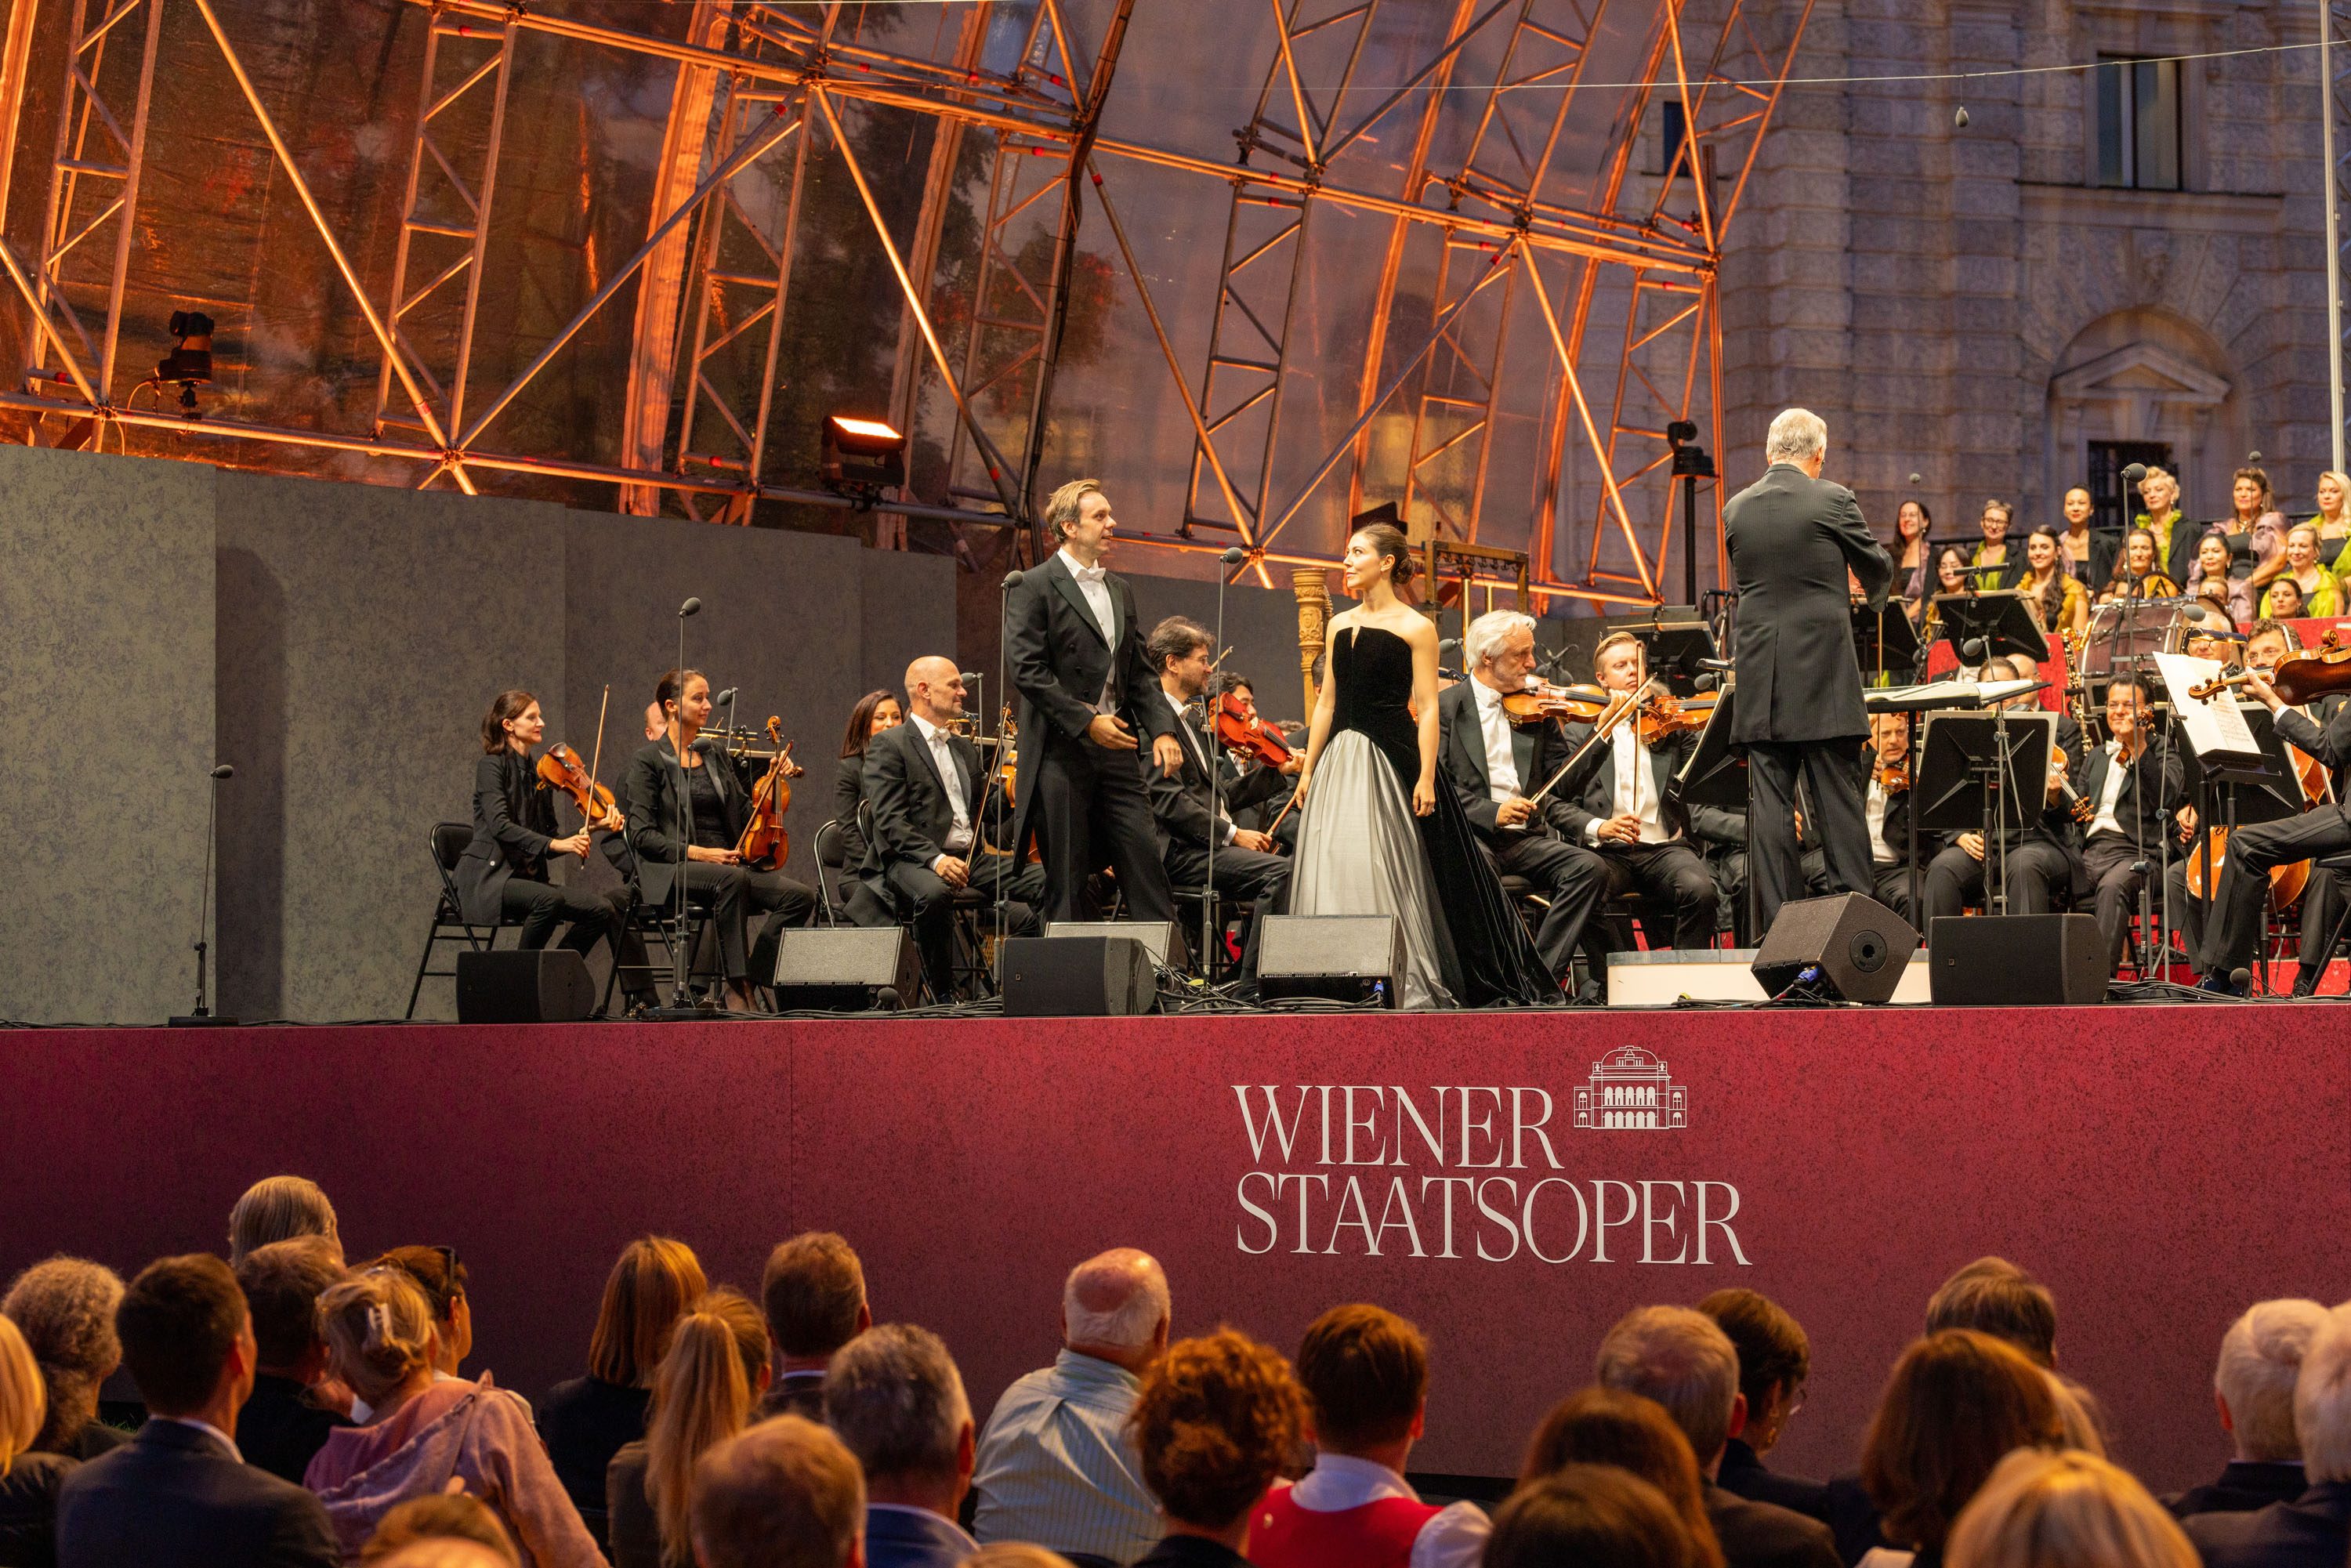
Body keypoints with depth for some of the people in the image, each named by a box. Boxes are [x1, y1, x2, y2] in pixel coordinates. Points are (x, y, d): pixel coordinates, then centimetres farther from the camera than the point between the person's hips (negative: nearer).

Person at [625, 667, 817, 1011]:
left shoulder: (714, 754, 19)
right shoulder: (647, 762, 1)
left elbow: (746, 814, 19)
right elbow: (642, 835, -7)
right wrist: (697, 853, -18)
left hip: (726, 863, 6)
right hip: (674, 869, -6)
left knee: (800, 896, -19)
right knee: (732, 879, -39)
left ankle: (745, 982, -19)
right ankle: (737, 982, -32)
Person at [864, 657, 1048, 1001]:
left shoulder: (965, 749, 25)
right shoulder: (888, 746, 1)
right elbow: (890, 822, -11)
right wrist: (935, 858, -26)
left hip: (970, 857, 7)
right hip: (913, 859, -7)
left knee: (1046, 881, -15)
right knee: (935, 893, -41)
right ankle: (942, 995, -23)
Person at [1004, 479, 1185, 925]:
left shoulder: (1121, 591, 18)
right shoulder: (1034, 587, -3)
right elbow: (1027, 670, -12)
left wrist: (1161, 729, 3)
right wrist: (1085, 721, -16)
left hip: (1115, 748, 6)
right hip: (1061, 751, -6)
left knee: (1145, 863, -1)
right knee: (1067, 878, -1)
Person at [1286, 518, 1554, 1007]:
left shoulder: (1416, 628, -4)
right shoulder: (1340, 625, 13)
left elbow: (1427, 708, -8)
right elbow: (1327, 702, 15)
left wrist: (1425, 777, -16)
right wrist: (1308, 769, 11)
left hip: (1390, 761, -6)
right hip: (1340, 762, 6)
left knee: (1389, 873, -7)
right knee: (1336, 870, 1)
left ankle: (1410, 984, -1)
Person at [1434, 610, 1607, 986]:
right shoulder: (1446, 707, 4)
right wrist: (1491, 812, -19)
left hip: (1528, 837, 4)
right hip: (1470, 834, -4)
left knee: (1590, 867, -23)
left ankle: (1542, 975, -23)